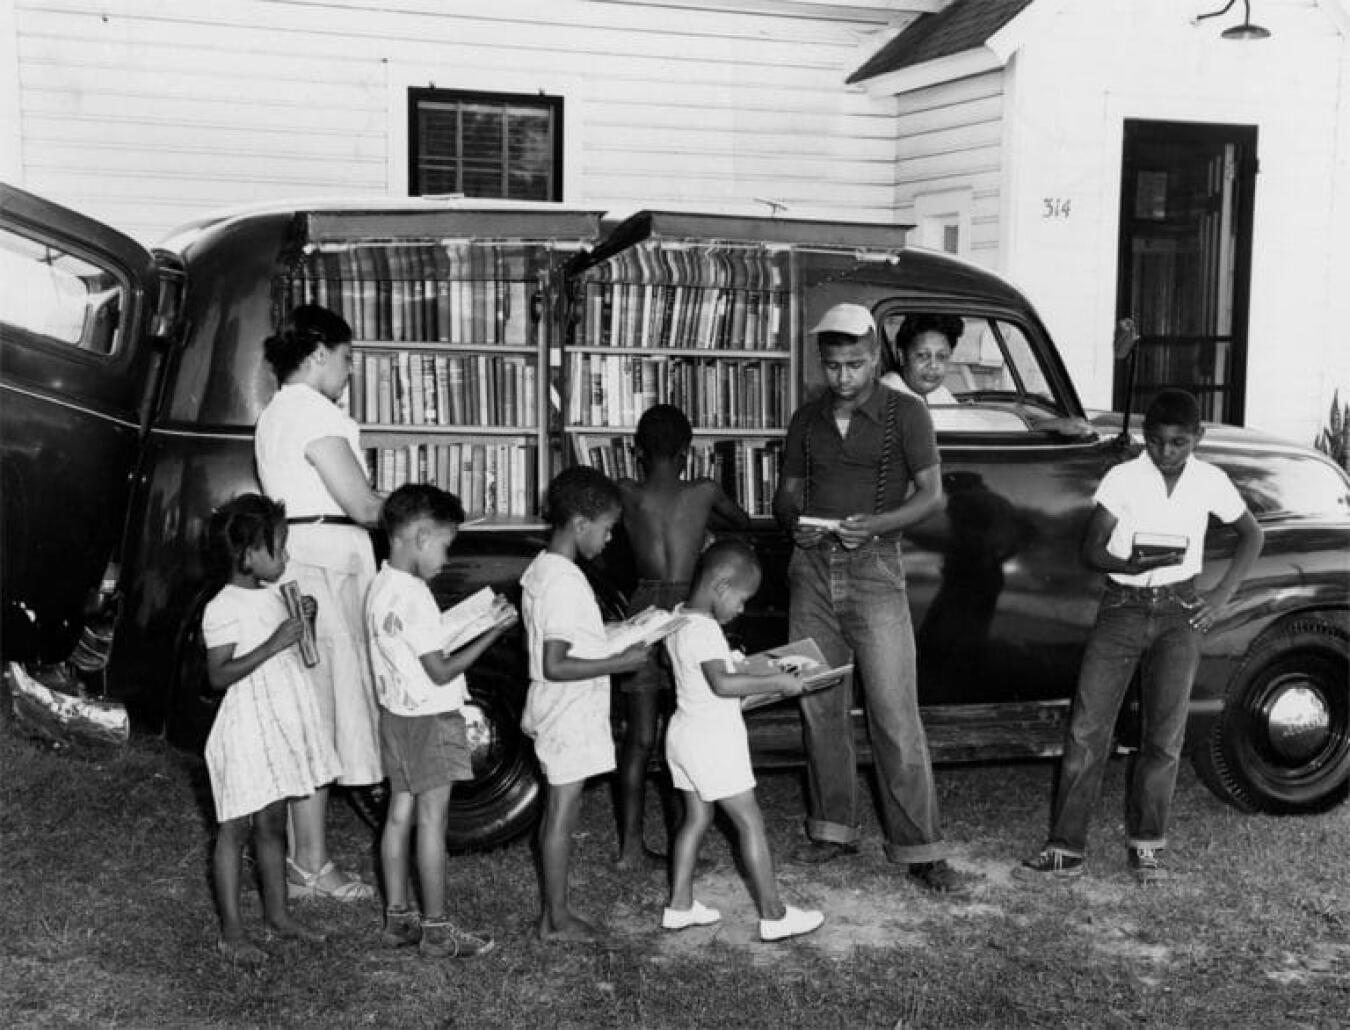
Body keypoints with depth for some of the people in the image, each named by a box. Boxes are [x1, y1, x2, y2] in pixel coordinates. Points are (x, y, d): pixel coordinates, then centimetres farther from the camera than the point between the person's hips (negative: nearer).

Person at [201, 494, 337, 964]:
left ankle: (277, 913, 27)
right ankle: (232, 933, 6)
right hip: (245, 732, -8)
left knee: (272, 824, 16)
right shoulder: (223, 610, -16)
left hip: (281, 727, 8)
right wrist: (273, 643, -27)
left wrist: (300, 621, 1)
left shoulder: (271, 594, 9)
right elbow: (218, 675, -21)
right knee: (236, 828, 0)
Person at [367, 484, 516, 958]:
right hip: (429, 719, -9)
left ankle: (398, 917, 21)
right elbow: (440, 671, -20)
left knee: (400, 813, 13)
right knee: (432, 820, -2)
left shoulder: (381, 586, 6)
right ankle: (436, 930, 5)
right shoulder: (413, 596, -23)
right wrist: (494, 631, -17)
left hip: (396, 714, 9)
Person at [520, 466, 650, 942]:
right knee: (563, 813, 0)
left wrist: (612, 639, 14)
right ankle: (557, 919, 11)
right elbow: (556, 665, -25)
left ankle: (554, 910, 25)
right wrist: (620, 662, -21)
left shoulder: (539, 569, 8)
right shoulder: (565, 582, -23)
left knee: (556, 809, 15)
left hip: (556, 714, 10)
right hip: (570, 716, -10)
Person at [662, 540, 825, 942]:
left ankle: (679, 905, 22)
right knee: (751, 823, -1)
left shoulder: (678, 618, 6)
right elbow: (722, 683, -36)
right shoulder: (704, 630, -24)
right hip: (714, 742, -9)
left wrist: (736, 662, 13)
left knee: (696, 818, 17)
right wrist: (777, 682, -32)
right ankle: (774, 915, 4)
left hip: (684, 733, 9)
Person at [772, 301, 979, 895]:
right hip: (811, 571, 4)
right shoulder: (807, 419, 12)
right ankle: (833, 830, 21)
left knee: (895, 714, -8)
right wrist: (794, 522, -9)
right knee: (819, 709, 8)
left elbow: (931, 493, -4)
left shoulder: (904, 413, -1)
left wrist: (876, 524, -21)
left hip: (874, 570, -4)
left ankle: (921, 851, -3)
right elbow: (786, 493, 15)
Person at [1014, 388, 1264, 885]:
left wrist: (1222, 596, 5)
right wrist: (1132, 565, -27)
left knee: (1164, 735, 0)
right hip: (1122, 606, -1)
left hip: (1179, 610, 1)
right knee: (1087, 729, -5)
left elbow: (1251, 535, 16)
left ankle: (1146, 845, 15)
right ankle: (1065, 849, 0)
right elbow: (1091, 551, -6)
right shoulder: (1123, 477, -5)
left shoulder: (1211, 481, 1)